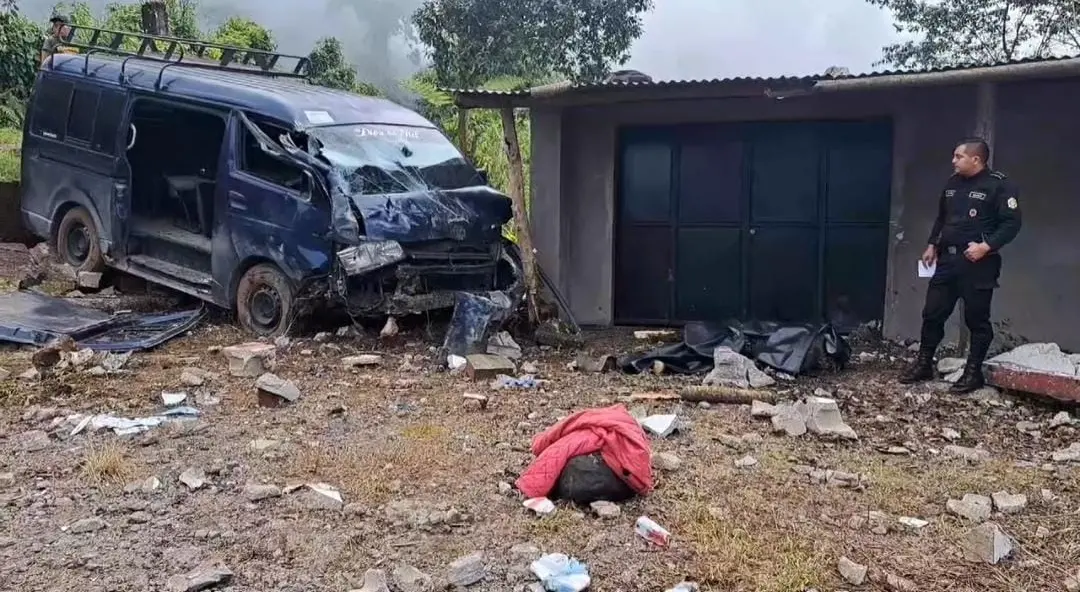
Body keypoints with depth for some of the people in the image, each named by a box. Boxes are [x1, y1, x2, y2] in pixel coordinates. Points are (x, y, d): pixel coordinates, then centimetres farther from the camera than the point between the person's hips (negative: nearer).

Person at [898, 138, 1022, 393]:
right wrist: (932, 245, 14)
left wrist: (986, 247, -22)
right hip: (947, 259, 7)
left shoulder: (999, 185, -9)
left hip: (978, 264, -7)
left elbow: (1012, 223, -13)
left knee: (977, 319, 2)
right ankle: (924, 365, 19)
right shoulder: (953, 183, 13)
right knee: (932, 313, 8)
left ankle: (973, 372, 12)